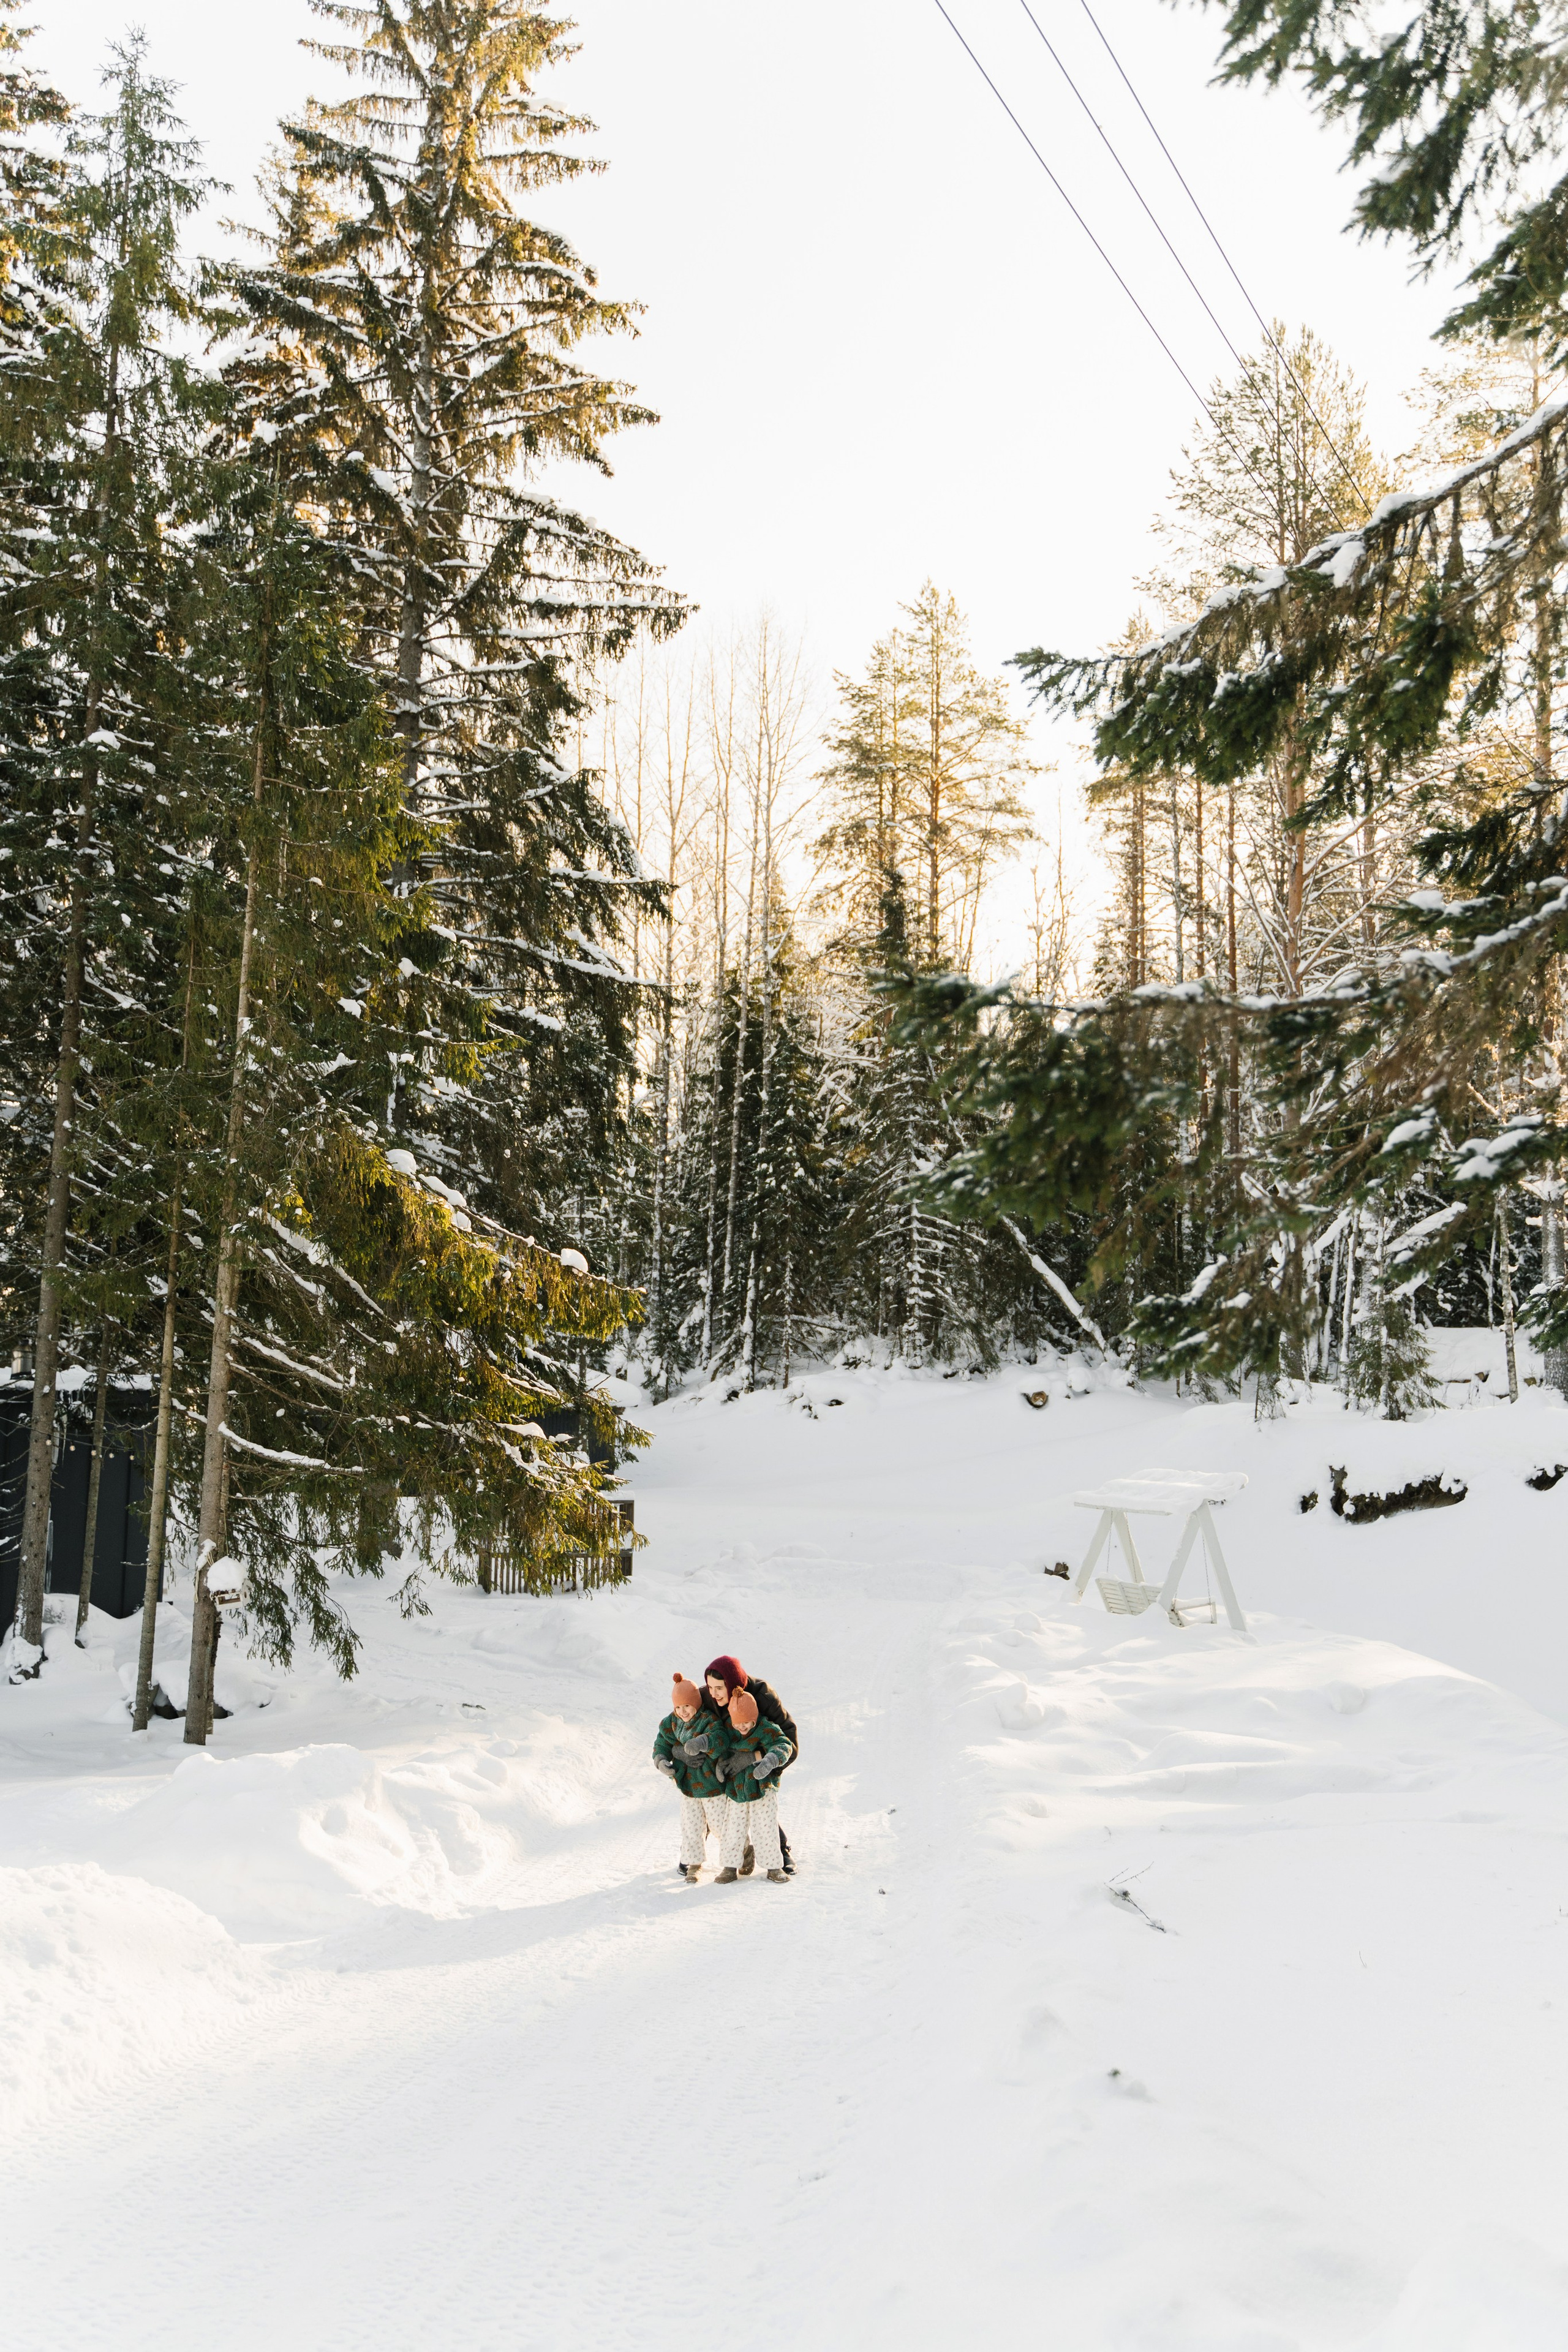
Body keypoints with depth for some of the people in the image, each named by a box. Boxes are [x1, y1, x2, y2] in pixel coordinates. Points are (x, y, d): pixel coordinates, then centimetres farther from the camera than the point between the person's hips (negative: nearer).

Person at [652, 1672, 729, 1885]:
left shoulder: (709, 1720, -20)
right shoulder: (672, 1723, -1)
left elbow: (721, 1738, -38)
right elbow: (661, 1745, 1)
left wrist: (703, 1742, -58)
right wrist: (662, 1761, -22)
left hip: (713, 1786, -4)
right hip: (687, 1787, 4)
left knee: (720, 1825, 8)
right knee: (692, 1827, 8)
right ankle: (693, 1865, 23)